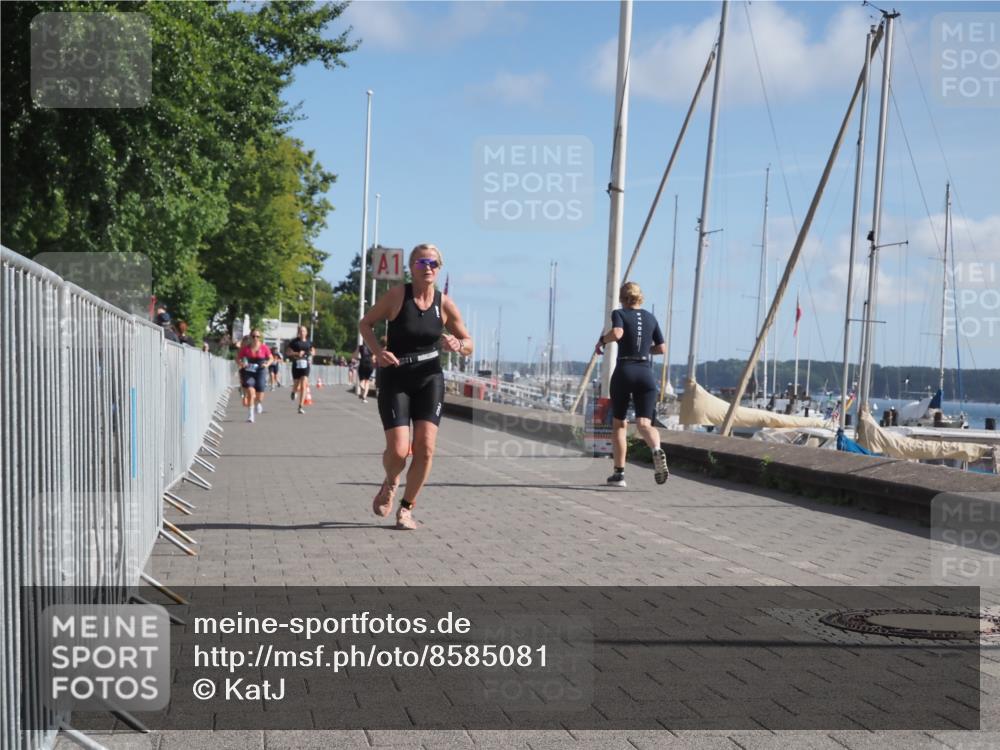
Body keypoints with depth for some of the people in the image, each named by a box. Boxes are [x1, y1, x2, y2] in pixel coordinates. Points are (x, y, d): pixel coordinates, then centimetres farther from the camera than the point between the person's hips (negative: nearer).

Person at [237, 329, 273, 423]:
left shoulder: (264, 347, -3)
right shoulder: (245, 347, -3)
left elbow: (270, 358, 7)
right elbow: (238, 358, 5)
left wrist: (267, 364, -12)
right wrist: (241, 363, -14)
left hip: (260, 372, 0)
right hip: (248, 372, 0)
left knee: (259, 397, 3)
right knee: (250, 392, -19)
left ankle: (258, 403, 43)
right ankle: (251, 414, -9)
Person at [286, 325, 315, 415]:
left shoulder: (309, 342, 6)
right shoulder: (294, 341, -2)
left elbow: (313, 351, 21)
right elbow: (287, 352, -3)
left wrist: (311, 353, -3)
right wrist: (297, 353, -17)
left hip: (305, 365, 1)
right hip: (296, 365, -1)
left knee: (303, 386, -10)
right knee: (296, 386, 10)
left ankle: (301, 407, -9)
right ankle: (293, 392, 50)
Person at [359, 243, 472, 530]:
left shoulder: (445, 304, -1)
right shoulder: (397, 295, -8)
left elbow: (469, 345, 8)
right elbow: (365, 323, 2)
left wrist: (457, 345, -16)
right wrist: (378, 351, -16)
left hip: (430, 379, 3)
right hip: (395, 379, -2)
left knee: (425, 448, -8)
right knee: (398, 450, -11)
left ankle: (407, 509, 12)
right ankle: (390, 484, 26)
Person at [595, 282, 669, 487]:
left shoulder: (619, 314, 2)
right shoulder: (650, 318, 14)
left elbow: (617, 333, -20)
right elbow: (662, 349, 17)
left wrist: (601, 340, -1)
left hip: (624, 371, -2)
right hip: (646, 374, 2)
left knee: (619, 424, 12)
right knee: (644, 424, -4)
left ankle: (619, 473, 12)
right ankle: (657, 450, -37)